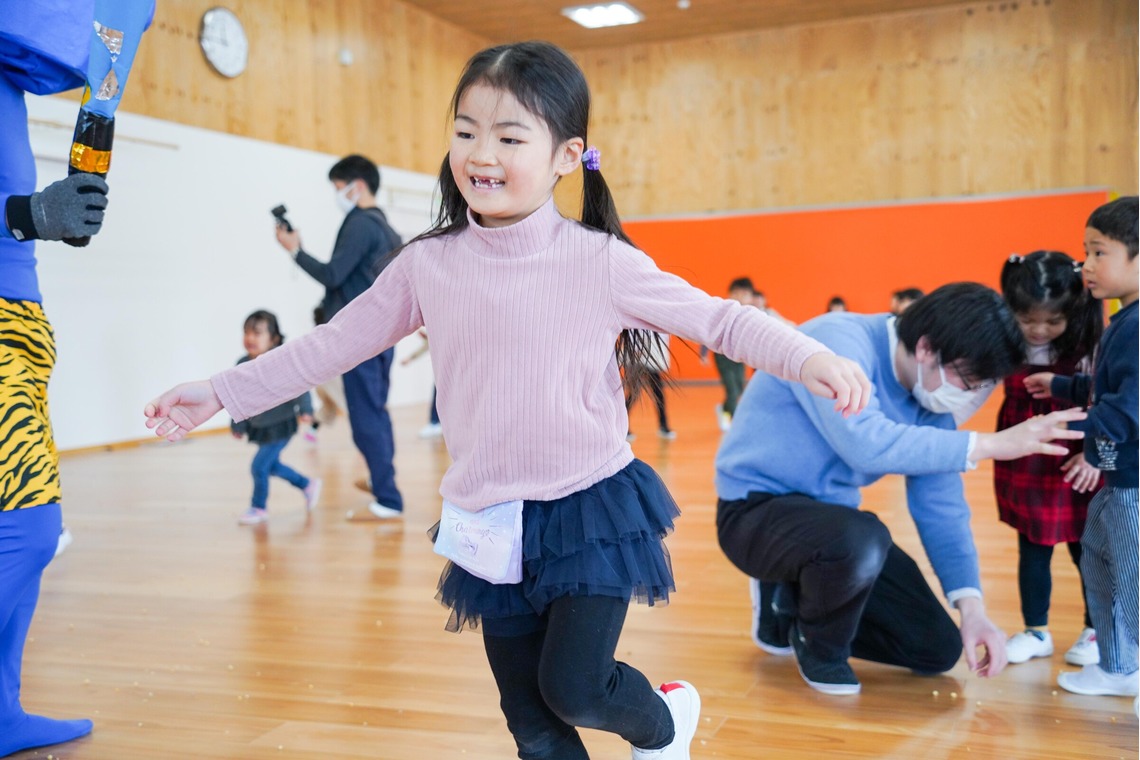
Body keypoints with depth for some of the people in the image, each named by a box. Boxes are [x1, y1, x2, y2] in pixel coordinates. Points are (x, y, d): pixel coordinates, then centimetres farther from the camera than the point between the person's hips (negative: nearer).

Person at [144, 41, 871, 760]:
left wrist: (810, 357, -24)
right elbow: (335, 343, 6)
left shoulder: (600, 261, -11)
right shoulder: (427, 265, -2)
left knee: (572, 687, -4)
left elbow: (716, 317, -9)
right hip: (491, 525, 4)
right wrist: (222, 392, 7)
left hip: (590, 510, -4)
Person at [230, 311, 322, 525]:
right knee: (272, 464, 17)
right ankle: (308, 485, 39)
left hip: (280, 427, -7)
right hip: (259, 428, 7)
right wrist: (238, 425, 12)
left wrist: (304, 410, -35)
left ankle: (258, 507, 16)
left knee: (259, 466, -7)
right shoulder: (243, 365, -2)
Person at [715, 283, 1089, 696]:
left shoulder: (930, 389, -3)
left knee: (937, 648, 5)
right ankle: (818, 644, -6)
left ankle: (795, 608, 20)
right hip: (756, 508, -7)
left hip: (832, 517, 8)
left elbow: (941, 506, -1)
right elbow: (867, 444, -41)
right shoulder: (838, 343, -25)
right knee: (861, 541, -38)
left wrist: (971, 605, -11)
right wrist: (989, 444, -34)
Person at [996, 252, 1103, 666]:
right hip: (1024, 468, 2)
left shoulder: (1093, 347, -15)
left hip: (1076, 466, -2)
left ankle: (1096, 631, 31)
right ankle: (1035, 632, 28)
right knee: (1032, 551, 13)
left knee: (1086, 552, 12)